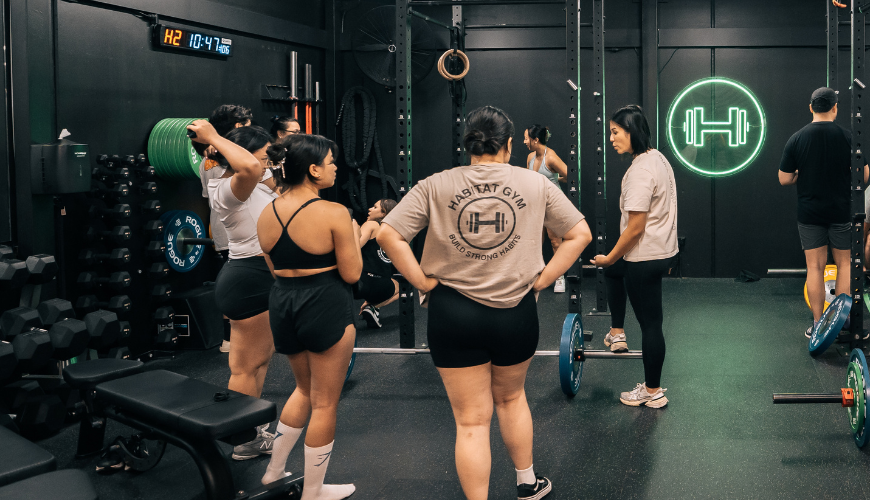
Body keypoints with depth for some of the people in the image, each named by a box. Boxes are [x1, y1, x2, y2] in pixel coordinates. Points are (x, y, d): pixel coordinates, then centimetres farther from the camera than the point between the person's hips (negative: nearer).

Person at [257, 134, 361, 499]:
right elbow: (351, 274, -11)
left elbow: (275, 267, 11)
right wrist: (354, 236, 4)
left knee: (305, 389, 28)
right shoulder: (334, 213, -16)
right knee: (324, 403, 9)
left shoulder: (266, 215, 3)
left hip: (282, 304, 7)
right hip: (326, 307, -6)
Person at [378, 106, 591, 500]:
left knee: (472, 420, 7)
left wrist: (423, 281, -4)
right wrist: (543, 278, 4)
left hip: (454, 315, -2)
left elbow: (388, 234, -10)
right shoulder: (536, 185, 0)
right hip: (516, 312, 2)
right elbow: (580, 234, 3)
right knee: (511, 396, 28)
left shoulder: (436, 186, -4)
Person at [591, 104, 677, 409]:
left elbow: (636, 227, -24)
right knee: (613, 269, 33)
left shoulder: (640, 170, -24)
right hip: (663, 249, 10)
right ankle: (616, 335, 34)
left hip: (646, 258, -10)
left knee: (650, 323, 1)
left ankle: (652, 393, 14)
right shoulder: (658, 159, 7)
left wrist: (611, 257, -10)